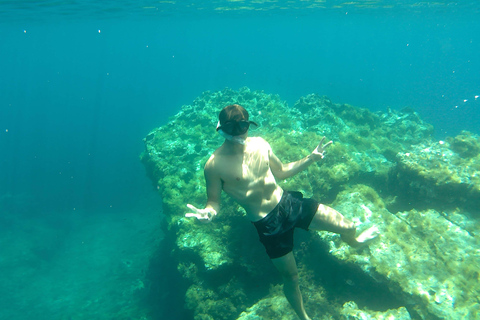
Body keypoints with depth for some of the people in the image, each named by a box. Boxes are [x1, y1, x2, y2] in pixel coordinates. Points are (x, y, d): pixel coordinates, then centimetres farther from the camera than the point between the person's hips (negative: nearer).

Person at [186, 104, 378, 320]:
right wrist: (208, 212, -30)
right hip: (267, 224, -4)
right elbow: (214, 201, -7)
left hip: (289, 202, 4)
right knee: (291, 278, 11)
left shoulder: (259, 143, -2)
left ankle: (355, 242, 45)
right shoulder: (214, 165, -16)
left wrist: (310, 159, 4)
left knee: (347, 226, 4)